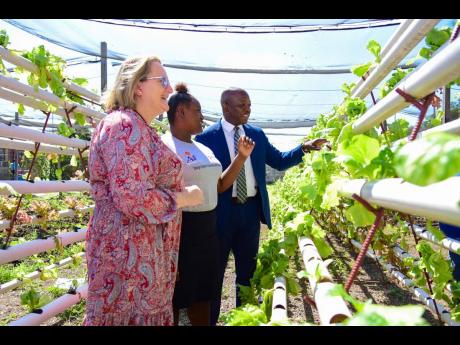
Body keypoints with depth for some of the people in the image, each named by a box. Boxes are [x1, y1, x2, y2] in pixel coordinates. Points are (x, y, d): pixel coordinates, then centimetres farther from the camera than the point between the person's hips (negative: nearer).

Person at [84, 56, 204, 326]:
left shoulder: (141, 129, 16)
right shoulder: (124, 124, -16)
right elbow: (133, 198, -26)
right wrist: (186, 197, -13)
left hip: (146, 249, 10)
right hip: (129, 251, -10)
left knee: (149, 313, 17)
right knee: (132, 316, 2)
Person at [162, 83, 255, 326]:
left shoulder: (203, 149, 13)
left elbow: (220, 186, 19)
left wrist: (242, 156, 9)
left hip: (207, 231, 8)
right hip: (180, 231, -8)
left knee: (203, 294, 20)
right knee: (175, 298, 7)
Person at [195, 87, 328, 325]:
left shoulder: (257, 134, 6)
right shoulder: (206, 138, -9)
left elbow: (279, 161, 8)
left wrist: (305, 148, -5)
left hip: (251, 210, 5)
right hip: (221, 212, -5)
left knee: (248, 267, 17)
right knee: (215, 270, 9)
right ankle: (209, 320, 26)